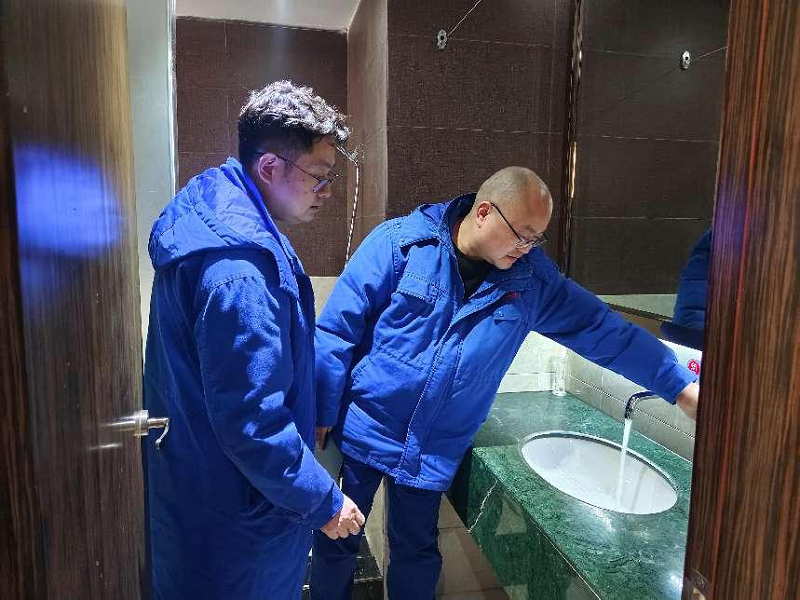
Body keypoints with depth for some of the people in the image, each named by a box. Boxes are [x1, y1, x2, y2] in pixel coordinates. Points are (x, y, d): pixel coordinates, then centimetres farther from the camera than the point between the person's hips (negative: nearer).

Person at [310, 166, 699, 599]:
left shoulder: (531, 280, -5)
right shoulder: (401, 242, -16)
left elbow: (605, 331, 2)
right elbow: (337, 329, -13)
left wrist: (682, 386, 2)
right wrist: (321, 415, -10)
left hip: (433, 452, 2)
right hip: (359, 431, -2)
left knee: (416, 555, 17)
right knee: (336, 540, 16)